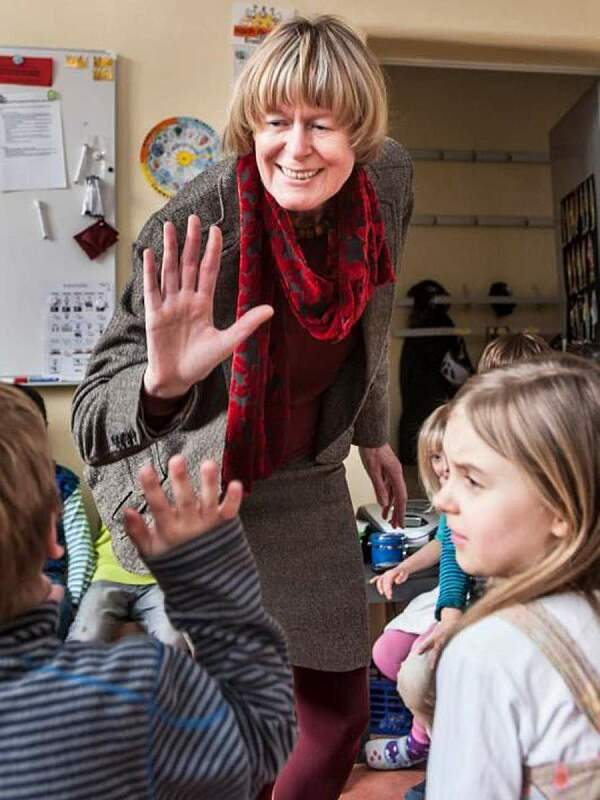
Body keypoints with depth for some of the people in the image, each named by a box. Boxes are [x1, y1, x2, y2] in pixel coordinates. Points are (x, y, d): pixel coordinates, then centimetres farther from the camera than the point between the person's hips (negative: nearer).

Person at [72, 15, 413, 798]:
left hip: (301, 475, 5)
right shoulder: (194, 230, -29)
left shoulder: (389, 179, -13)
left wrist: (372, 433, 16)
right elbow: (92, 424, -28)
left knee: (340, 715, 13)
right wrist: (163, 381, -50)